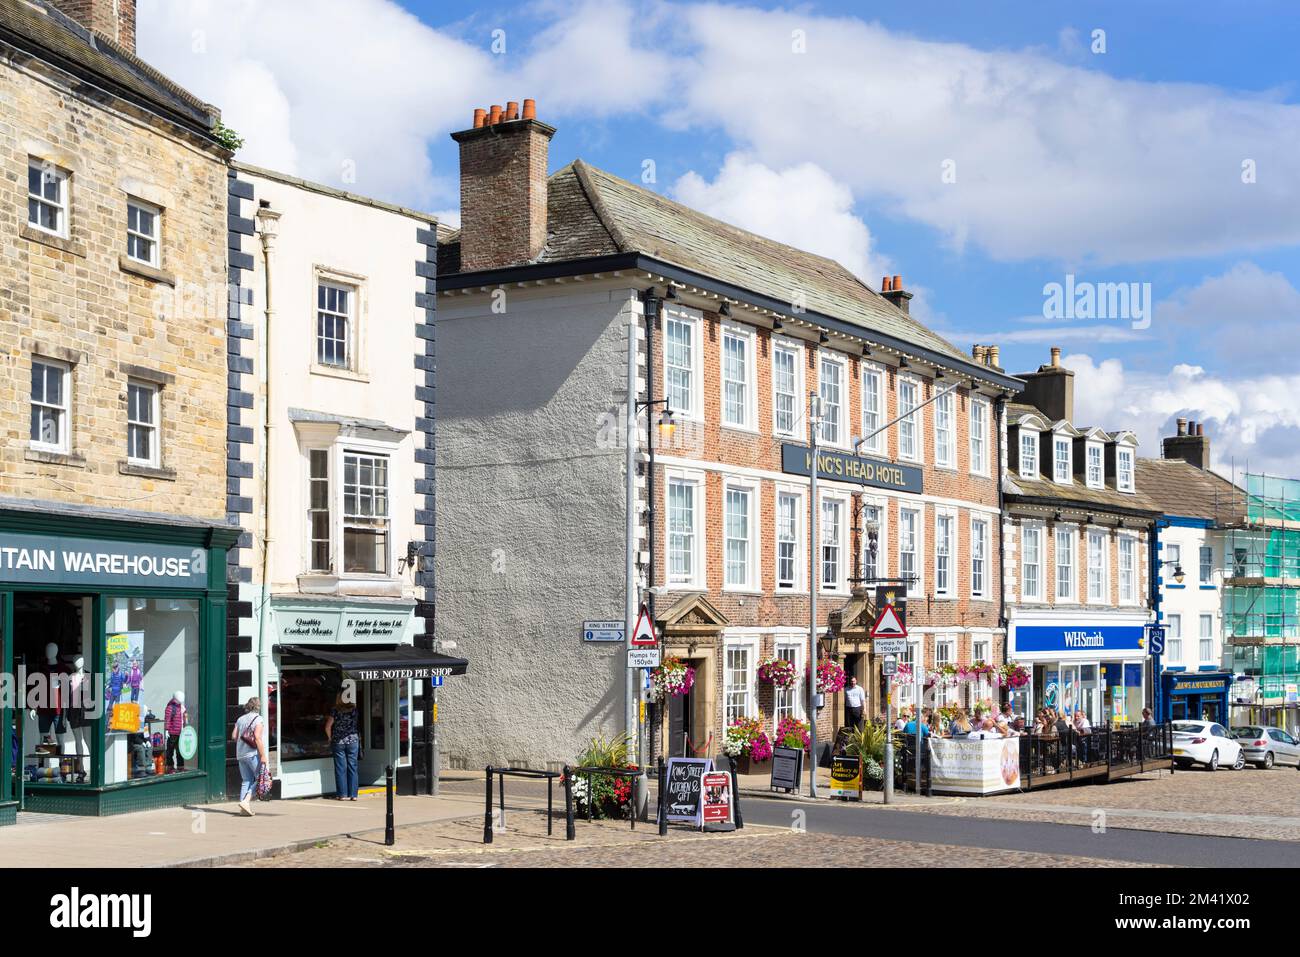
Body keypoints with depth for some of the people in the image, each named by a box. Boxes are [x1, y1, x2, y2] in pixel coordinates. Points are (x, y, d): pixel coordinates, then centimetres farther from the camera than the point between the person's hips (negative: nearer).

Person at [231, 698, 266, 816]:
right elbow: (258, 737, -16)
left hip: (241, 754, 7)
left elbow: (234, 736, 8)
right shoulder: (257, 719, -6)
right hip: (253, 753, -7)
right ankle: (246, 801, -16)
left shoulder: (240, 719, 13)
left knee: (246, 780, 11)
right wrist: (263, 755, -16)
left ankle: (243, 808, 5)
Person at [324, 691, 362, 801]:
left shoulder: (335, 711, -7)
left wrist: (330, 738, 5)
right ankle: (353, 794, 5)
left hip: (338, 742, -2)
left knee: (341, 768, 3)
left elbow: (328, 727, -7)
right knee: (352, 768, 5)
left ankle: (342, 794, 3)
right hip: (353, 741, 2)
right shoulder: (354, 710, 0)